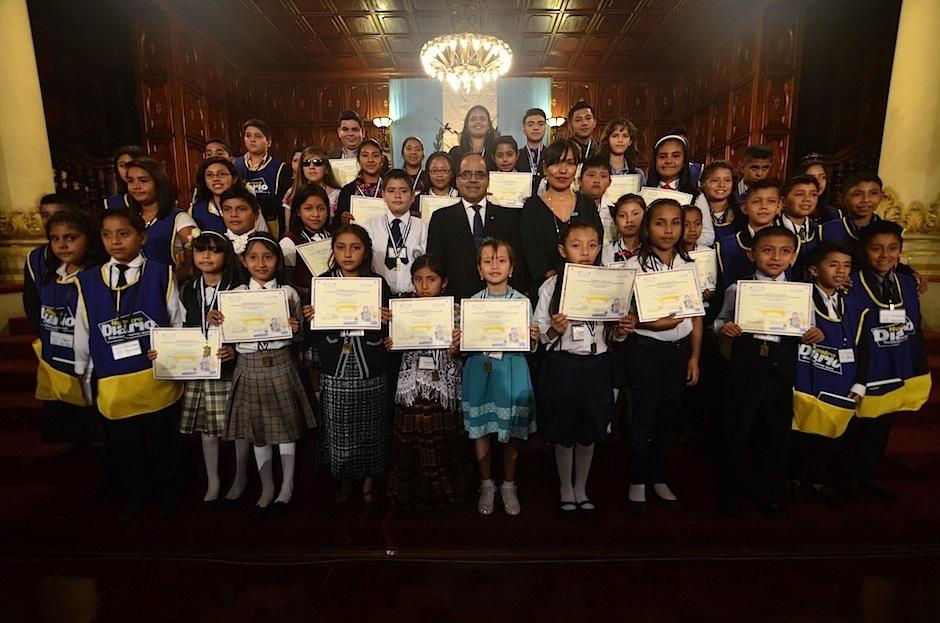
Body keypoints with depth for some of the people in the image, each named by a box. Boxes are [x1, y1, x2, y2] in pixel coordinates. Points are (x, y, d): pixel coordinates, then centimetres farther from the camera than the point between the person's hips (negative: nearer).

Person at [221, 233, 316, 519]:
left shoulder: (289, 293, 0)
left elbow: (299, 337, 5)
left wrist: (296, 330, -16)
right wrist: (218, 322, -11)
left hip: (280, 366, -2)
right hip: (249, 368, 2)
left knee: (286, 427, 8)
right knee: (257, 431, 12)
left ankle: (287, 487, 27)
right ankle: (267, 489, 30)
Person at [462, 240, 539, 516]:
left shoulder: (522, 301, -1)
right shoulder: (472, 302, 2)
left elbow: (529, 347, 2)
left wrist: (534, 338, -18)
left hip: (512, 371, -1)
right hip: (480, 370, 1)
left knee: (512, 431, 8)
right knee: (480, 429, 9)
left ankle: (508, 486, 29)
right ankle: (486, 485, 30)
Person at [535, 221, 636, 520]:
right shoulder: (551, 286, -5)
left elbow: (611, 333, 10)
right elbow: (539, 332, -3)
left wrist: (623, 329, -10)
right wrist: (555, 330, -22)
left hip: (596, 365, 3)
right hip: (562, 366, -2)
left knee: (589, 431, 15)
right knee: (564, 432, 11)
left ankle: (581, 489, 37)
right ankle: (566, 489, 34)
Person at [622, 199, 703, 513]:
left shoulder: (689, 265, 5)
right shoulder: (634, 266, -7)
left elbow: (697, 315, 8)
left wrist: (694, 356, 6)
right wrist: (652, 323, -24)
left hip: (679, 348, 4)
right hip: (645, 349, -4)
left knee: (668, 413, 12)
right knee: (644, 413, 2)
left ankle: (660, 478, 30)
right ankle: (637, 481, 21)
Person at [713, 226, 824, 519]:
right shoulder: (736, 290, 1)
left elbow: (805, 330, 12)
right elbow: (720, 322, 8)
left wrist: (815, 334, -9)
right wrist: (723, 328, -13)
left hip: (781, 371, 2)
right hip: (743, 370, -2)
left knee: (775, 436, 14)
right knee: (735, 433, 6)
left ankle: (767, 493, 37)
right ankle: (731, 492, 27)